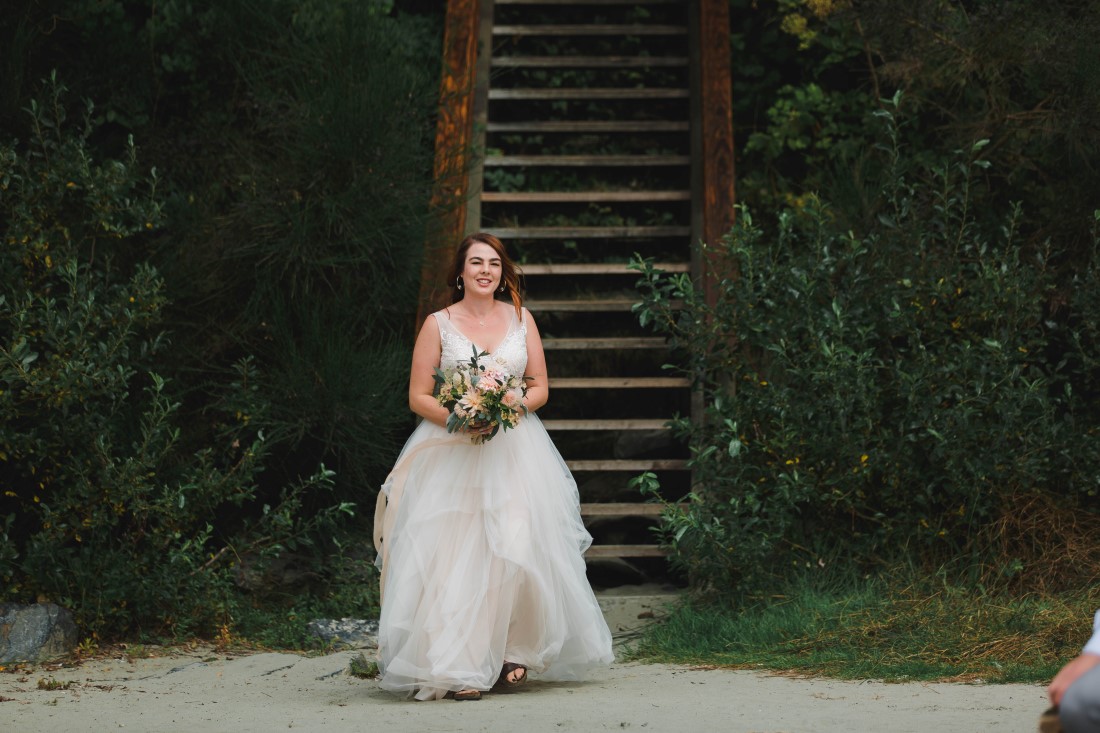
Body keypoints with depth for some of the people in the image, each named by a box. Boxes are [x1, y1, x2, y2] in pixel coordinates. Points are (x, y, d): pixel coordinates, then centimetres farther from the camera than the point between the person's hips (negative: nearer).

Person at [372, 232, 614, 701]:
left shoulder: (520, 319, 11)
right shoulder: (438, 324, 4)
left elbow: (540, 388, 10)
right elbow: (418, 397, 1)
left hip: (514, 448, 2)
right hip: (450, 452, -2)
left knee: (517, 550, -11)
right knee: (452, 556, -12)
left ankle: (509, 655, 2)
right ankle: (455, 669, -12)